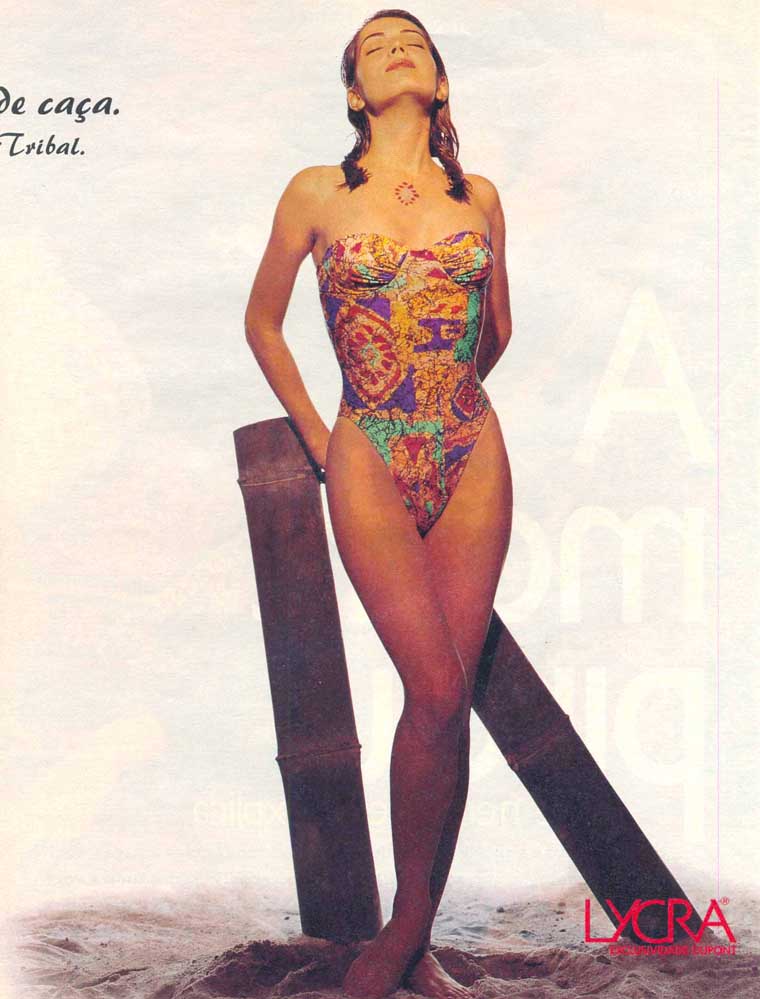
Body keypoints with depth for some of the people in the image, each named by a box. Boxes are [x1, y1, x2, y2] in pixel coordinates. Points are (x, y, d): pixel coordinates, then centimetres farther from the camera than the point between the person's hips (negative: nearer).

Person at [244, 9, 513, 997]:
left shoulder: (479, 197, 9)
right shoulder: (317, 194, 2)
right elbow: (263, 324, 13)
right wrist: (316, 434, 13)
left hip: (473, 457, 3)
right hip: (370, 466, -3)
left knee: (444, 701, -1)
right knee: (438, 696, -12)